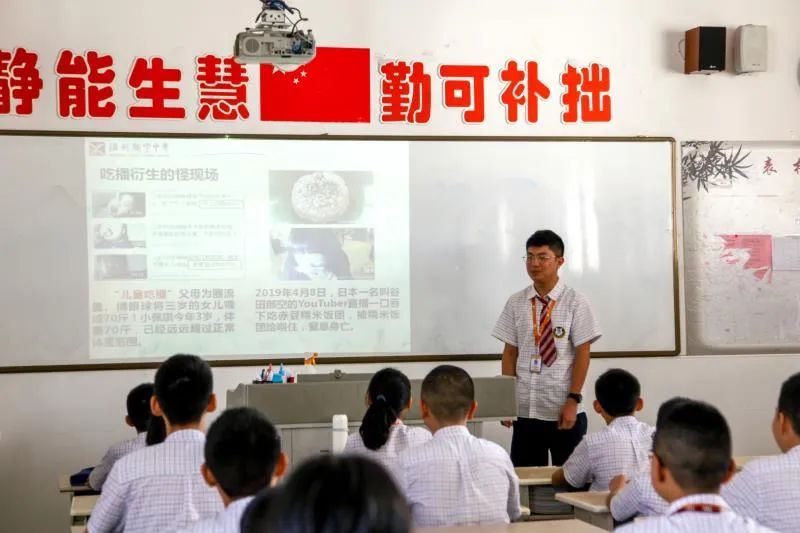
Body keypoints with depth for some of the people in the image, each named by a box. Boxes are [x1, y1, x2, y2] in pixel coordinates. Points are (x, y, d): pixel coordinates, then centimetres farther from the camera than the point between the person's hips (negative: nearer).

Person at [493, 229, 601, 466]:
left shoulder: (575, 301, -4)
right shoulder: (516, 303, 5)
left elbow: (582, 354, -5)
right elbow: (510, 352, 7)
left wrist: (573, 400, -11)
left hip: (564, 411, -3)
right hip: (524, 411, 3)